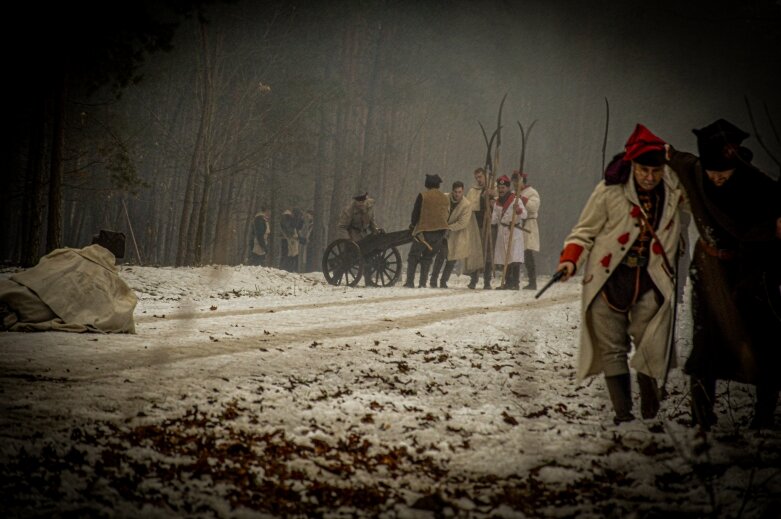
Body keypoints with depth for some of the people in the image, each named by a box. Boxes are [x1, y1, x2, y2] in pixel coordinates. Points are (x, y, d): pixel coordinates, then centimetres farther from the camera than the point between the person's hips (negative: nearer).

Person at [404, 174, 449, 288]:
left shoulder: (423, 196, -7)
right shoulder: (445, 198, 9)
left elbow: (415, 213, -5)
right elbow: (447, 215, 15)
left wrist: (413, 224, 12)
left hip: (424, 231, -5)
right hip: (440, 232, 5)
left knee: (413, 256, 4)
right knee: (428, 257, 13)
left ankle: (410, 282, -5)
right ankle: (423, 283, 5)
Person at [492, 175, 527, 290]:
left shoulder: (516, 200, -6)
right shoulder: (497, 202, 14)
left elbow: (525, 214, -18)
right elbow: (494, 220, 19)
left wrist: (519, 210, -36)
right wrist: (490, 218, 0)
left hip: (514, 231, -6)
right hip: (502, 232, 6)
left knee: (515, 259, -13)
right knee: (505, 259, 6)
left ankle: (515, 283, -13)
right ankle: (508, 283, 12)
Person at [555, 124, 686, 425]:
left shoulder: (675, 189, 1)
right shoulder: (610, 190, -9)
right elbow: (585, 231, 0)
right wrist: (570, 259, -14)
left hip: (650, 283, 1)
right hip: (608, 280, -1)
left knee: (650, 346, -9)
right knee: (612, 349, -1)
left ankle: (650, 414, 9)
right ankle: (623, 415, 7)